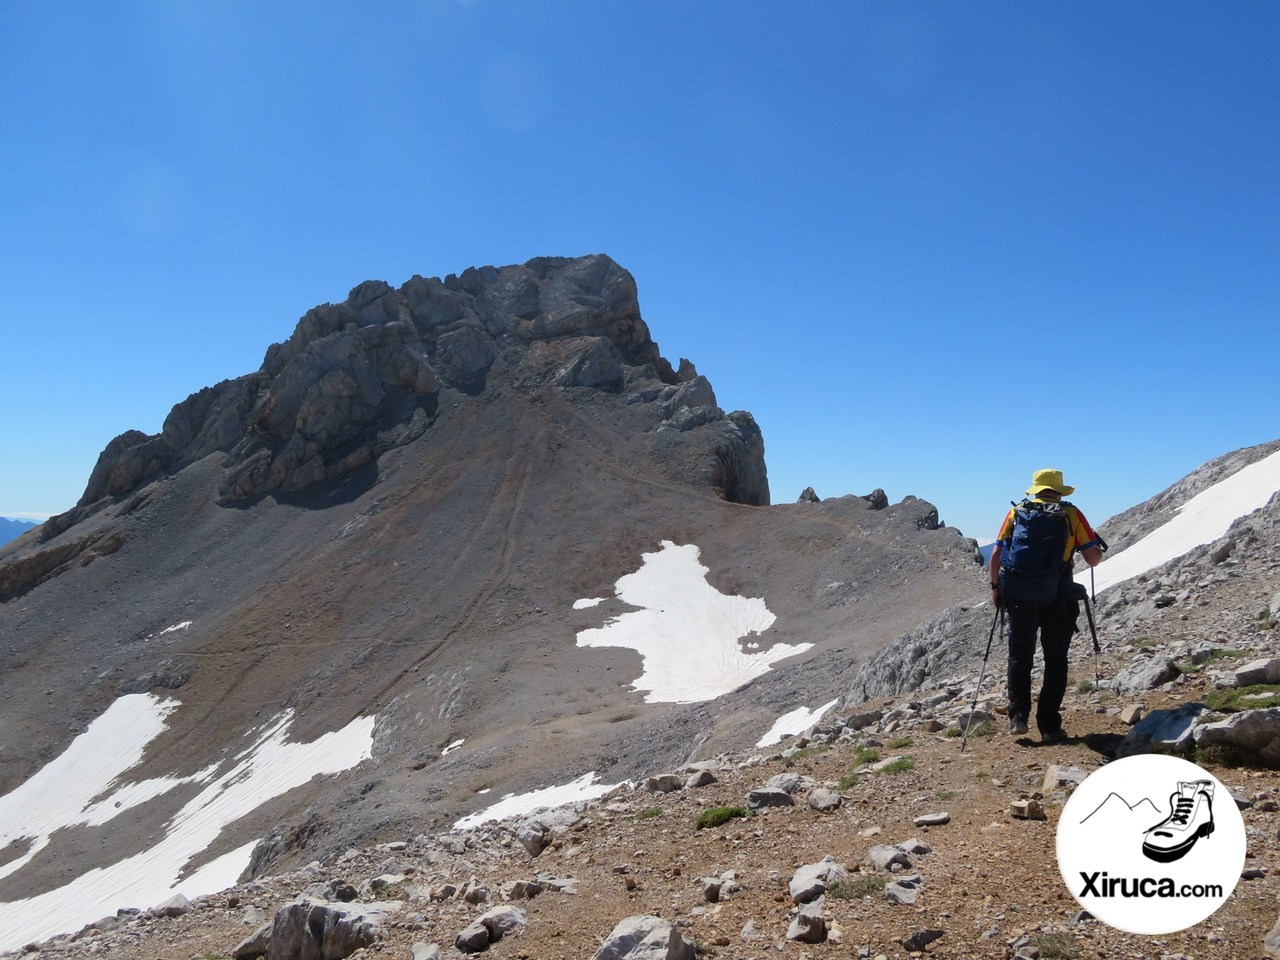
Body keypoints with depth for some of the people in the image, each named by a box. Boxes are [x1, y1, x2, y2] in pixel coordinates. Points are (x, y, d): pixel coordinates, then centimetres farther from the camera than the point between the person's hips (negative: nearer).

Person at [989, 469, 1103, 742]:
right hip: (1058, 599, -1)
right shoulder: (1071, 514, 2)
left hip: (1019, 596, 1)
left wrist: (995, 586, 14)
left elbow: (996, 554, 1)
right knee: (1055, 661, 10)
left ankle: (1018, 716, 9)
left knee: (1020, 657, 16)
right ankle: (1049, 726, 10)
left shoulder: (1016, 512, 6)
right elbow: (1093, 559, -2)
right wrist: (1096, 545, 21)